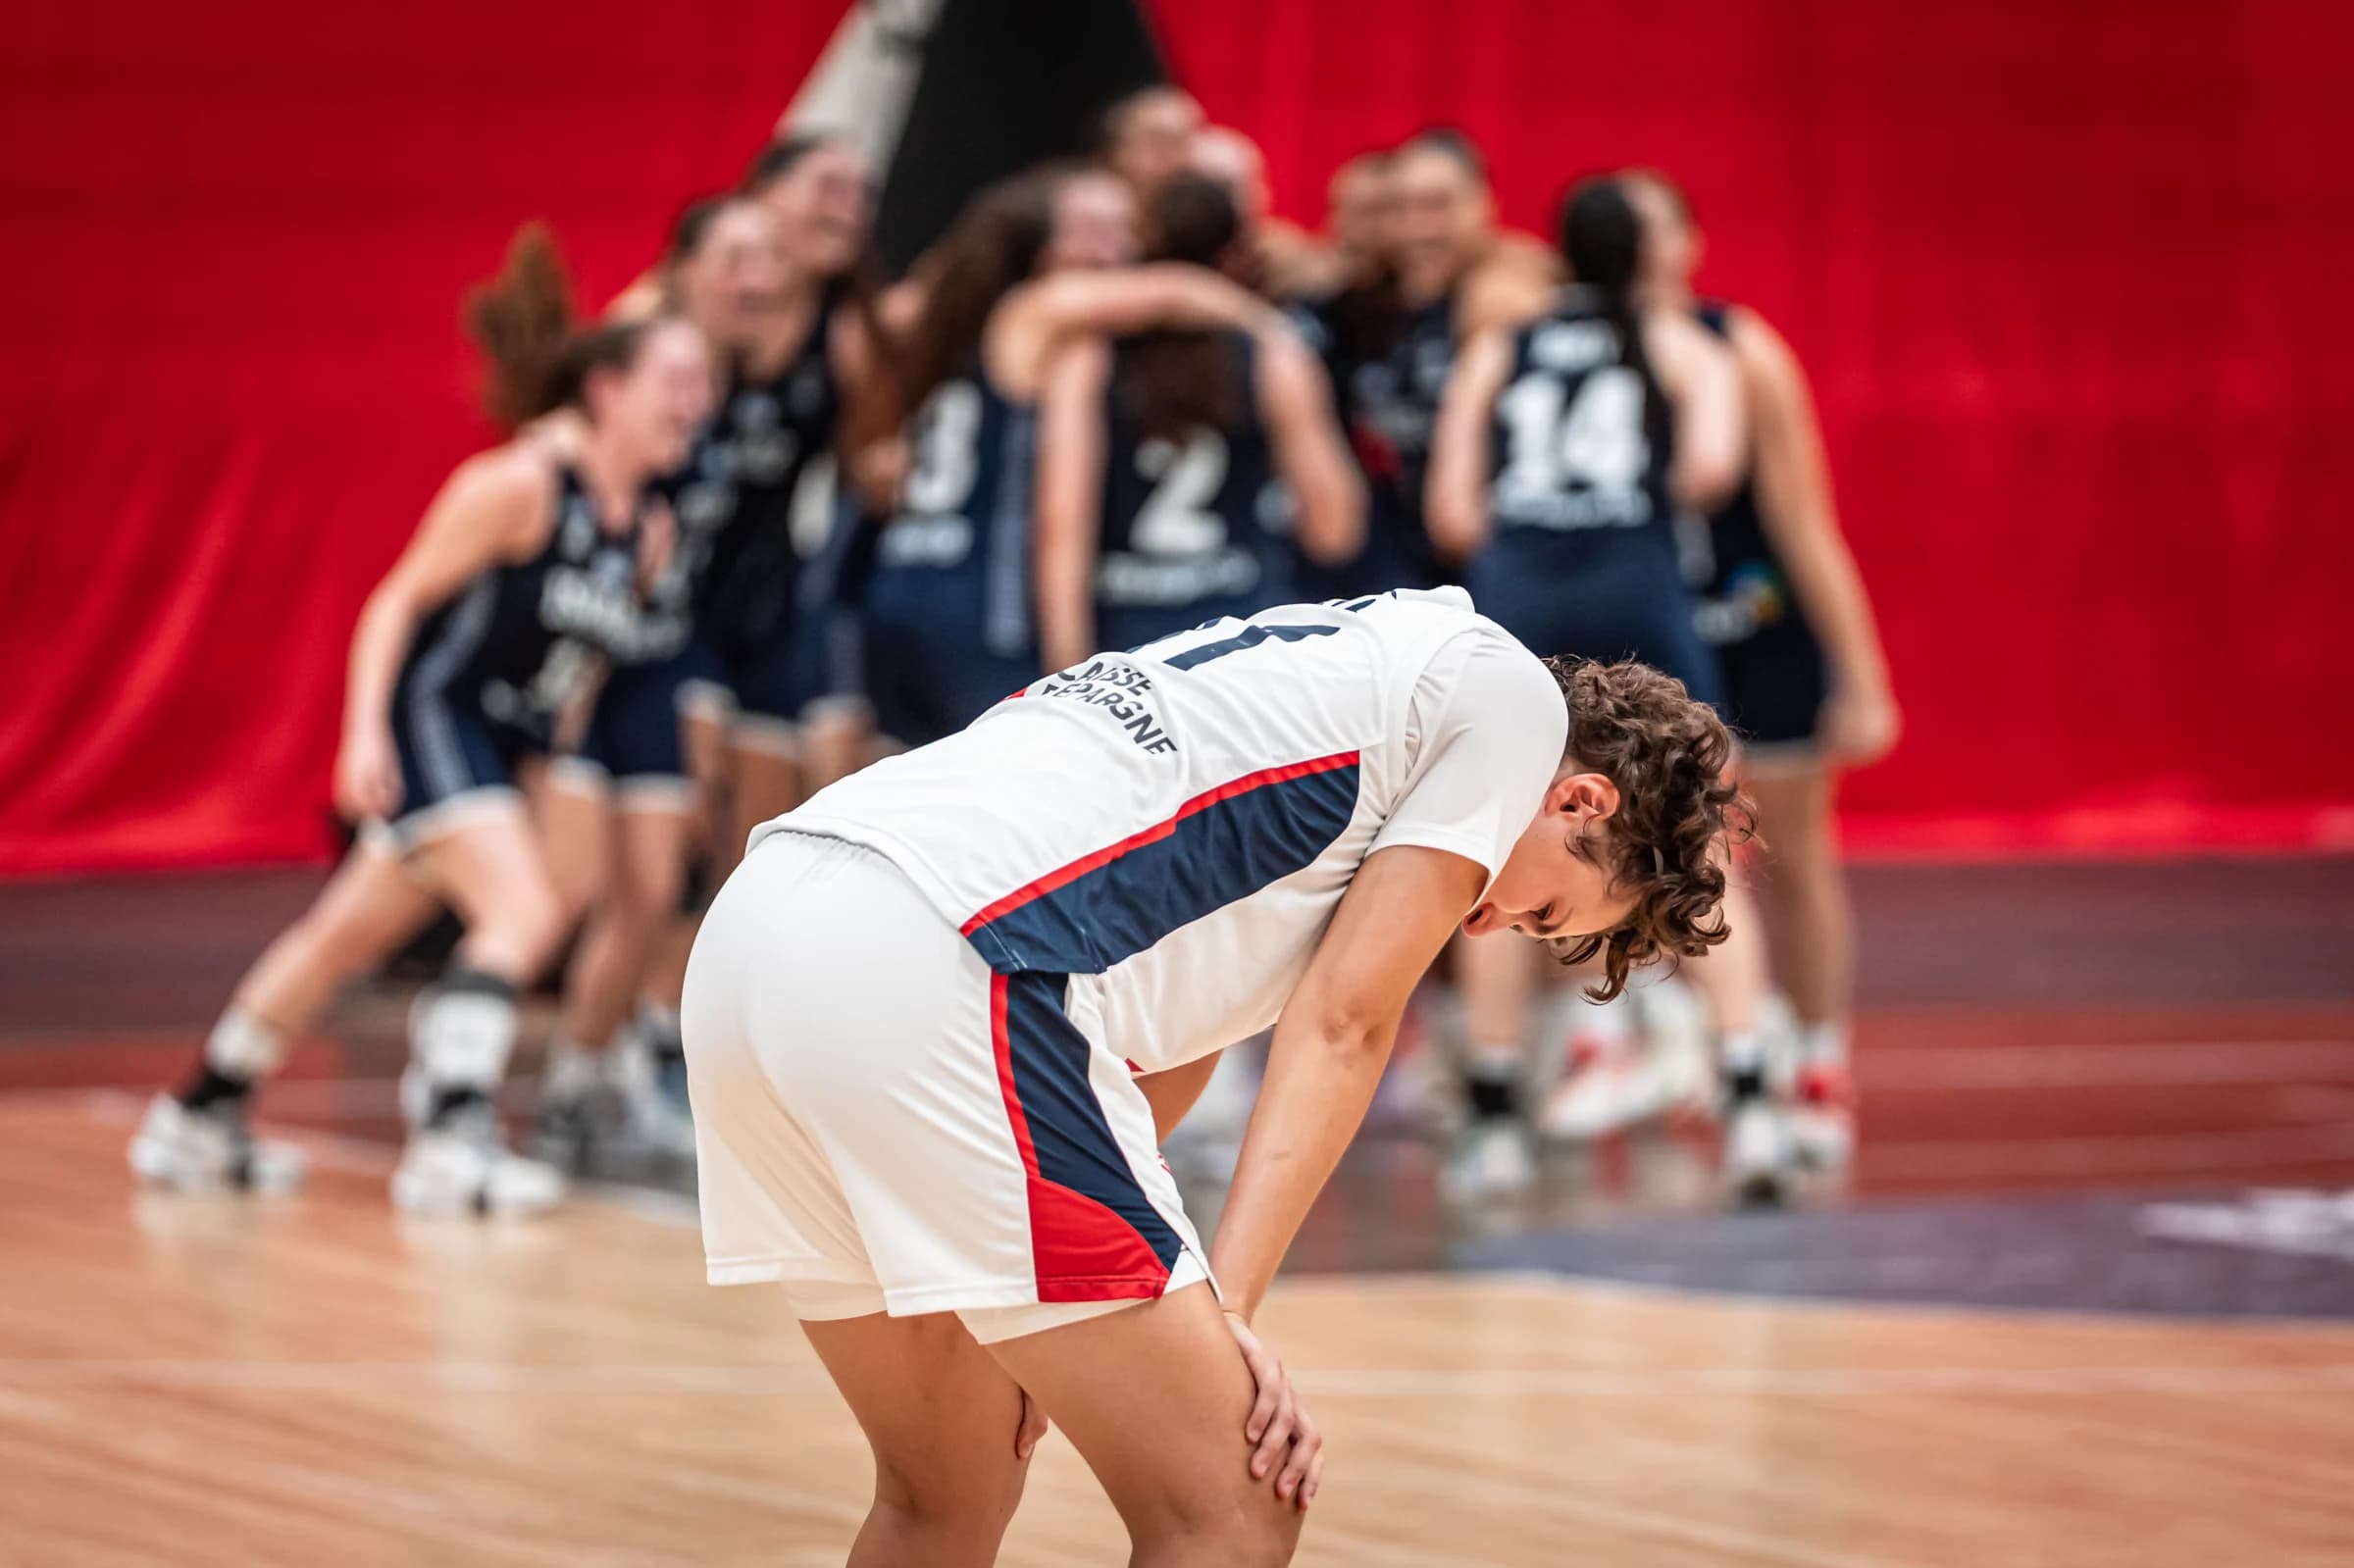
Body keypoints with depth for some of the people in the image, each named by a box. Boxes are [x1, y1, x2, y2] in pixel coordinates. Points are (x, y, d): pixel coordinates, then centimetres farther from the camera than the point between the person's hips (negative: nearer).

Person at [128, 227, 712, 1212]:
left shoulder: (648, 534, 6)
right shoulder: (519, 485, -16)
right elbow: (399, 601, -13)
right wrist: (365, 732, -21)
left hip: (504, 755, 8)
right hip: (429, 720, -8)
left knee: (348, 937, 16)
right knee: (526, 910, -24)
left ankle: (199, 1121, 28)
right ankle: (453, 1135, -29)